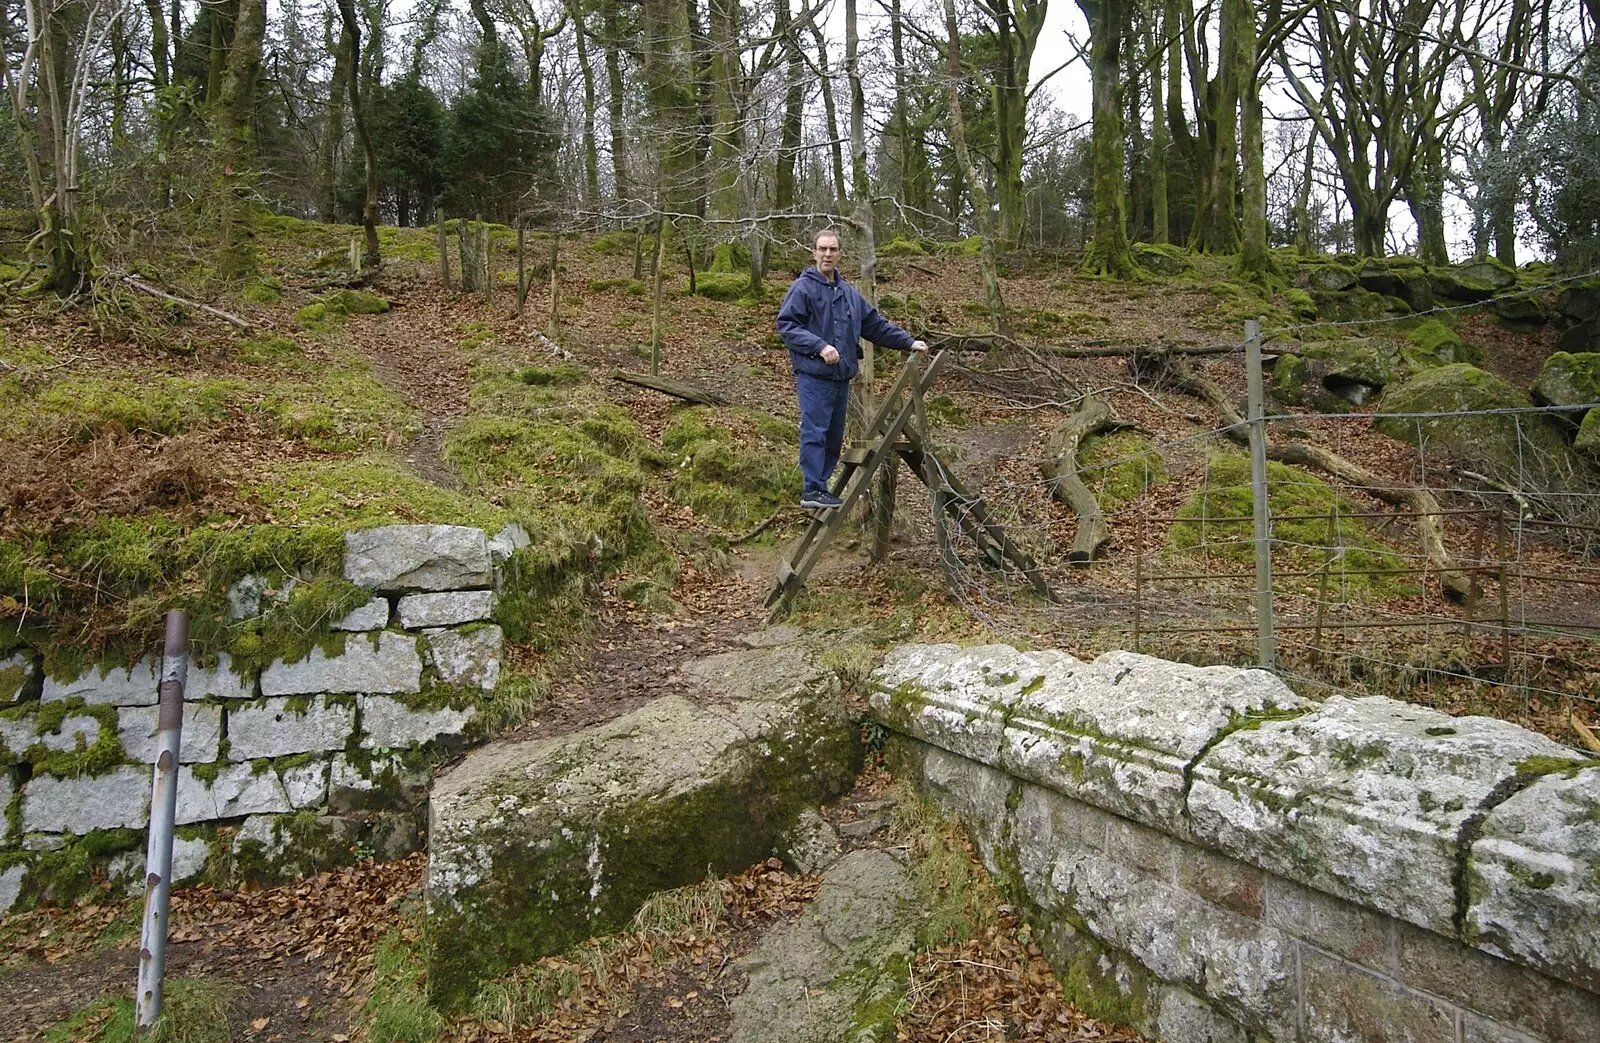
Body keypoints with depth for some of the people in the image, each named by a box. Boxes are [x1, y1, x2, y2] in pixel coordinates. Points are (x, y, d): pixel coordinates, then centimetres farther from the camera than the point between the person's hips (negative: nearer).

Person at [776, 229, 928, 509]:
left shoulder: (849, 293, 18)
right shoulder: (802, 288, -4)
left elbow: (876, 325, 22)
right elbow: (786, 325, -12)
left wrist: (909, 342, 17)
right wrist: (820, 346, -22)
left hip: (842, 376, 7)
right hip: (813, 374, -7)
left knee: (834, 436, 9)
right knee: (815, 432, -10)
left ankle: (820, 487, 17)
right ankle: (813, 490, -8)